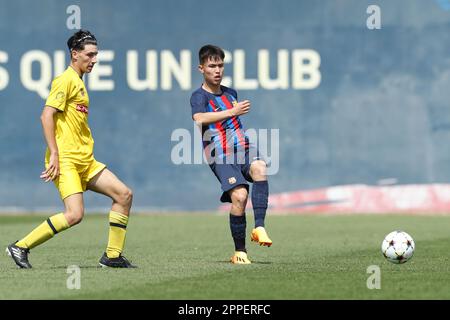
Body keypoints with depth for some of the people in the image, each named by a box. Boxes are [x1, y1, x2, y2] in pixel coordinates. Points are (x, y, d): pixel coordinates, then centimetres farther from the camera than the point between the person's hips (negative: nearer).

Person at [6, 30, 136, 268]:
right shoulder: (66, 80, -9)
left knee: (124, 195, 3)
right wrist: (54, 154, -22)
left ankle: (112, 255, 9)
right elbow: (46, 116, -17)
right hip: (65, 160, -10)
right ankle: (20, 247, -10)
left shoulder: (78, 82, 20)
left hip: (85, 161, 10)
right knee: (74, 214, -21)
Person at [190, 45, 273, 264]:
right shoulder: (199, 96, 1)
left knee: (259, 168, -32)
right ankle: (239, 251, -11)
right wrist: (232, 112, -22)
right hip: (220, 156, -5)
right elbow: (199, 118, -23)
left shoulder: (230, 93, 22)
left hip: (243, 148, 5)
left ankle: (259, 227, -36)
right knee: (239, 195, -25)